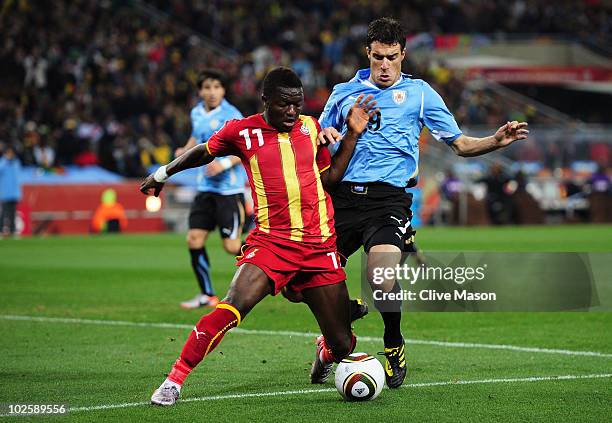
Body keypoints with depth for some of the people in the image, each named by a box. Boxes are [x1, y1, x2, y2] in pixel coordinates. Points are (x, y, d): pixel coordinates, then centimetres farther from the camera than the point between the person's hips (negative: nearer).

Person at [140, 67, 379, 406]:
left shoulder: (310, 127, 10)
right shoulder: (242, 131, 0)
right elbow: (203, 153, 19)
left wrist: (352, 134, 12)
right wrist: (163, 173, 30)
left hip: (319, 246, 3)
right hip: (270, 242, -3)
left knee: (342, 344, 3)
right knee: (233, 306, -29)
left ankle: (325, 353, 43)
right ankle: (175, 379, -17)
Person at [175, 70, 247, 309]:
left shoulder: (231, 116, -12)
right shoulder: (197, 113, 9)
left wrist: (224, 164, -26)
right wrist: (186, 151, 10)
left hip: (229, 188, -7)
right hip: (206, 188, 7)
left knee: (232, 246, -10)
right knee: (194, 240, 1)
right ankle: (207, 295, 13)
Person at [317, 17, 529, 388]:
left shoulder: (419, 93, 11)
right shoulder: (344, 92, 17)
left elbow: (459, 144, 11)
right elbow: (318, 143, 23)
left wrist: (496, 141, -8)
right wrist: (323, 136, -1)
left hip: (388, 196, -3)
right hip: (343, 194, 3)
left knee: (382, 275, -26)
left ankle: (394, 345, 2)